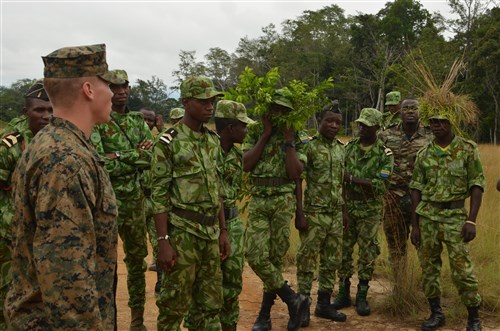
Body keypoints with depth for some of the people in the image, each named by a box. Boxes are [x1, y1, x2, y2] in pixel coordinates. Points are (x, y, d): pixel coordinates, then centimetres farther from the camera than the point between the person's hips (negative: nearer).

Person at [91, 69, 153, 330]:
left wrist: (119, 156, -14)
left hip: (135, 199, 5)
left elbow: (153, 156, 0)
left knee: (137, 259, 13)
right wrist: (136, 157, -15)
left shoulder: (138, 121, 9)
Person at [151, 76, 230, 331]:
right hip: (182, 233, -6)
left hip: (211, 233, 6)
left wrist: (223, 231, 11)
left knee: (210, 303, 13)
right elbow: (159, 196, -12)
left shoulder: (213, 140, 10)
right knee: (174, 304, 4)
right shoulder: (168, 142, -10)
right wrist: (163, 241, -16)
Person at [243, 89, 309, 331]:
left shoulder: (295, 139, 3)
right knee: (255, 256, -10)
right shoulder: (255, 134, 9)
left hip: (283, 202, -2)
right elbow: (246, 165, -5)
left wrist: (288, 140, -10)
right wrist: (265, 136, -5)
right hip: (258, 202, 2)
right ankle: (293, 300, 4)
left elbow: (295, 174, -9)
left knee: (274, 257, 1)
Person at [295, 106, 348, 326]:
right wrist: (299, 211, -15)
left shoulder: (341, 148, 11)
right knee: (307, 259, -1)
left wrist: (344, 211, 16)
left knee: (332, 260, 11)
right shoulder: (309, 147, -8)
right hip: (314, 213, -7)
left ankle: (324, 304, 23)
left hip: (335, 214, 7)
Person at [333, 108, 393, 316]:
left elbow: (380, 185, -16)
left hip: (370, 211, -3)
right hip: (347, 207, 3)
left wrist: (352, 179, -20)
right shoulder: (349, 147, 4)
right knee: (344, 250, 7)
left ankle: (362, 297, 15)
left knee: (367, 253, 3)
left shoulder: (384, 153, -7)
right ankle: (343, 293, 20)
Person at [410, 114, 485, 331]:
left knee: (462, 269, -4)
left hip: (455, 215, -3)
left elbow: (477, 185, -4)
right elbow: (416, 190, 7)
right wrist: (414, 225, 2)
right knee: (428, 266, 8)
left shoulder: (468, 149, -3)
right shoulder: (423, 154, 6)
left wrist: (471, 220, -13)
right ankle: (436, 313, 23)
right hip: (427, 215, 3)